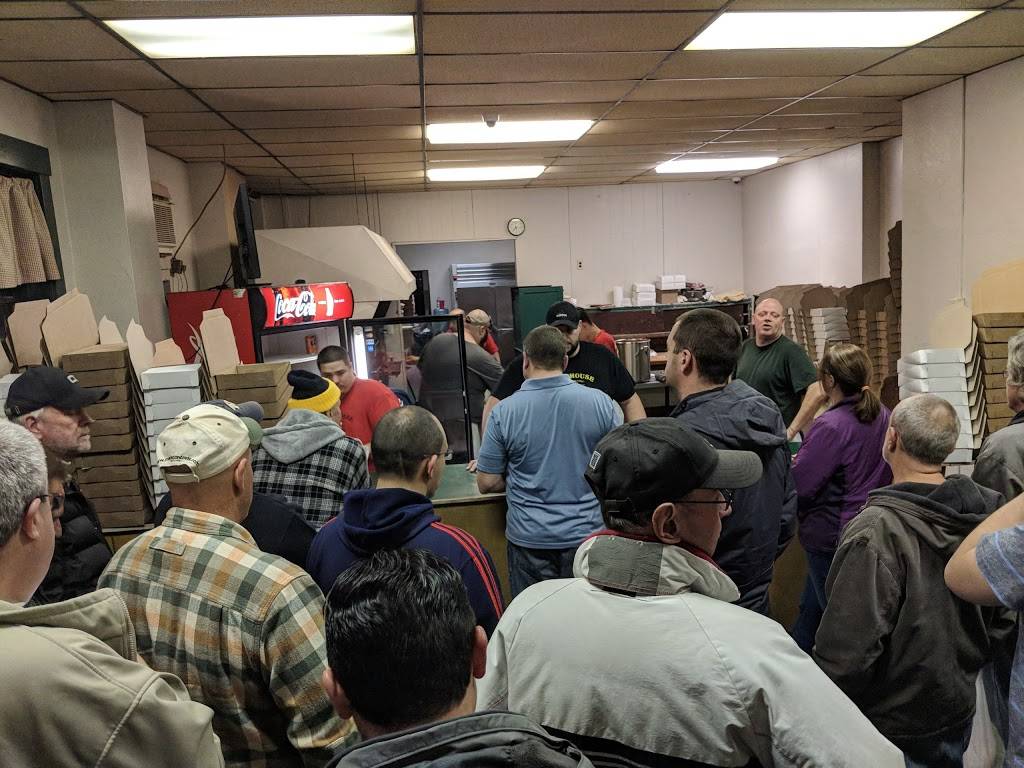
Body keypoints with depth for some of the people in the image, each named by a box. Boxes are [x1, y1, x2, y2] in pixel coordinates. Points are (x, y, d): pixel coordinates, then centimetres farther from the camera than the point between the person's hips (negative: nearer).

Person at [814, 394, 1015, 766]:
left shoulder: (875, 533, -31)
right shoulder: (988, 513, -9)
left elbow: (846, 653, -30)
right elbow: (1003, 620, 3)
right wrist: (965, 663, 17)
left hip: (891, 725, -6)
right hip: (959, 711, 6)